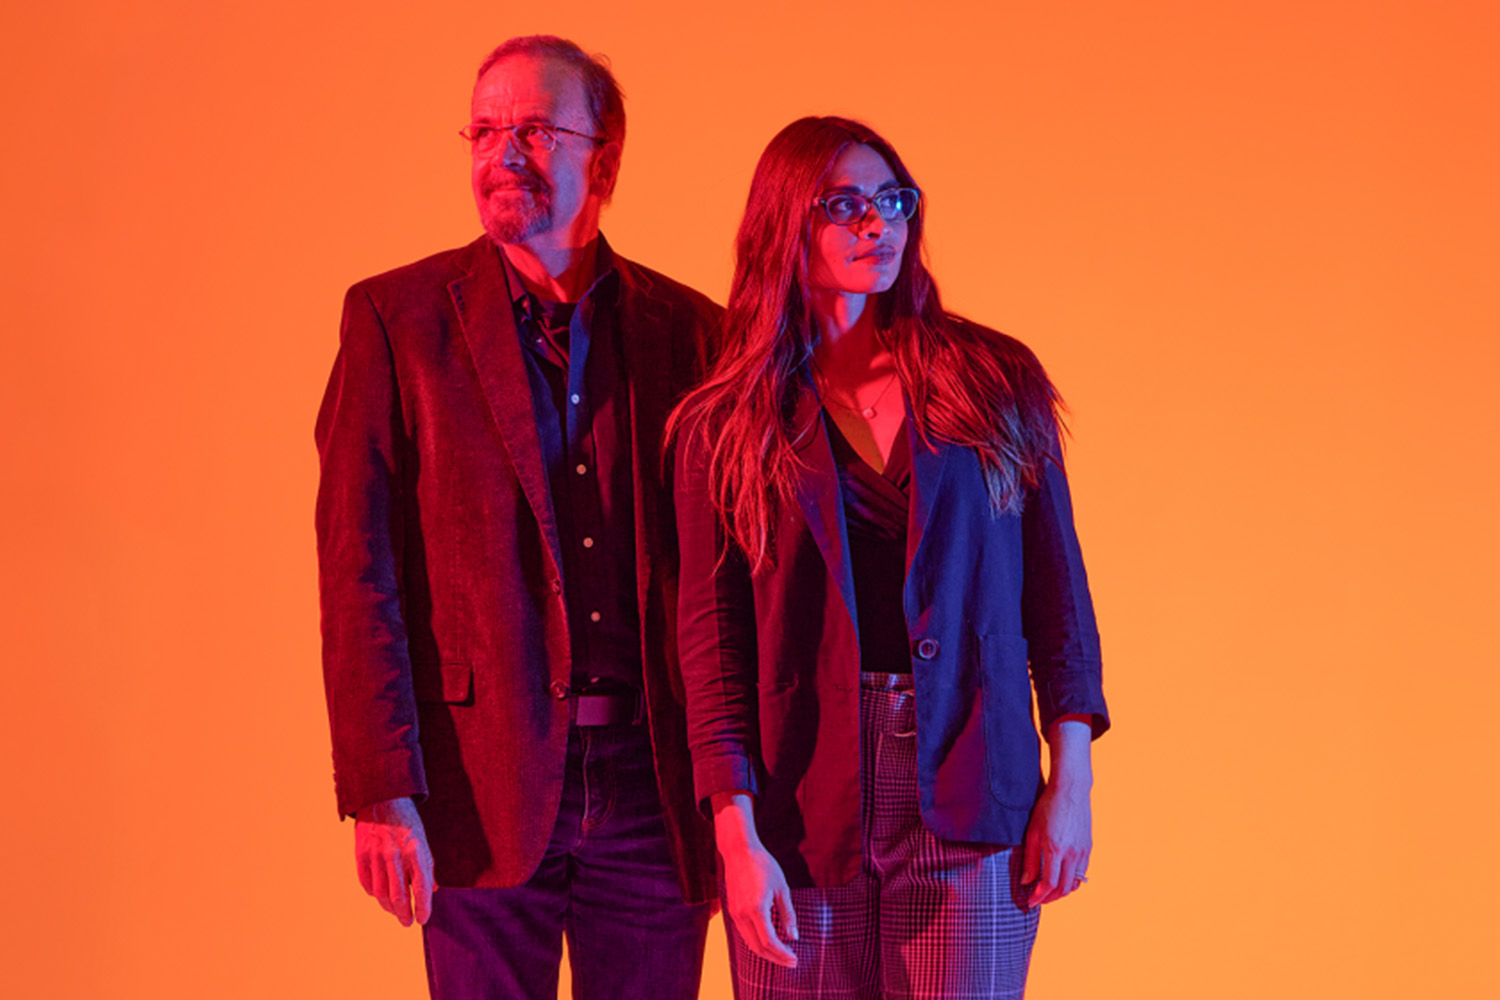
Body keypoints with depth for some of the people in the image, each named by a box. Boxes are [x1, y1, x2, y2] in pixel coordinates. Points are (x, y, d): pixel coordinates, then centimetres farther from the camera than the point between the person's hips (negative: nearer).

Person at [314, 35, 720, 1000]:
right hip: (481, 786, -2)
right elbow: (359, 572, -5)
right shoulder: (397, 317, 0)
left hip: (652, 786, 2)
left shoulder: (687, 330, 6)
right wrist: (382, 794, -12)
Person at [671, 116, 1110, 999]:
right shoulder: (725, 427, 4)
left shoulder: (995, 382, 7)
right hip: (802, 808, 0)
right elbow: (711, 637, 0)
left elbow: (1056, 587, 7)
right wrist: (738, 835, -8)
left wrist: (1070, 781, 1)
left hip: (968, 807, 1)